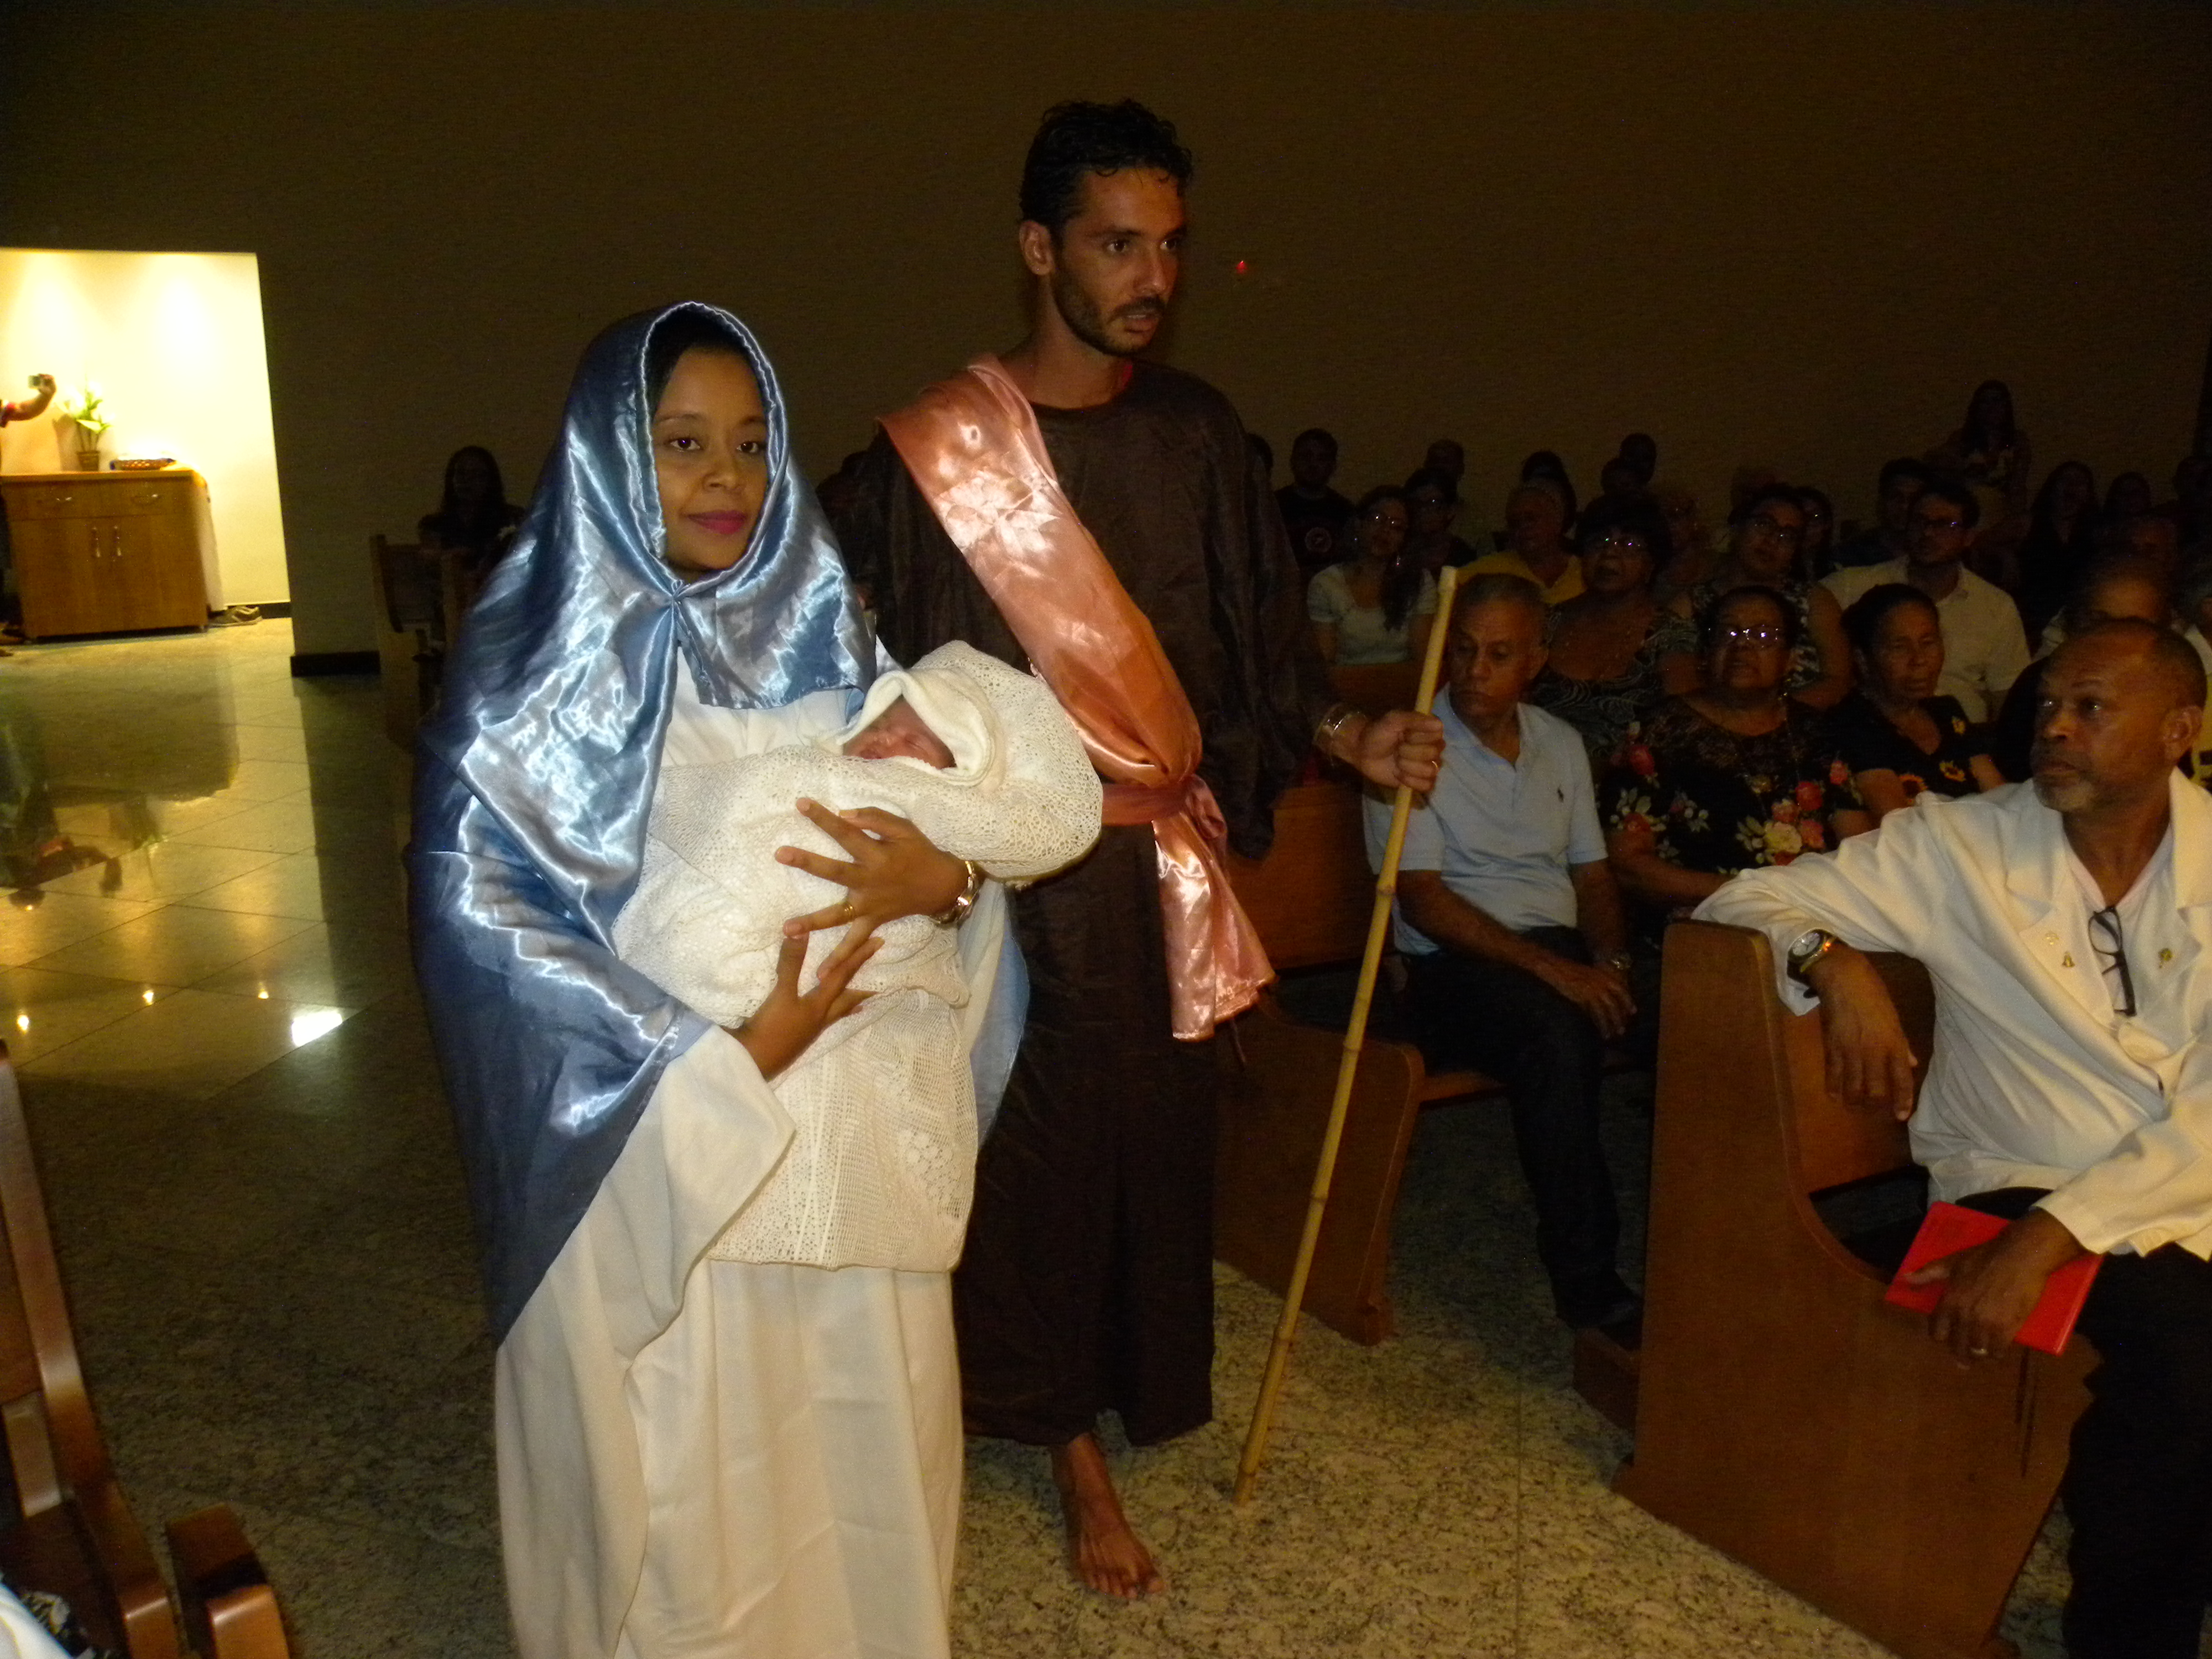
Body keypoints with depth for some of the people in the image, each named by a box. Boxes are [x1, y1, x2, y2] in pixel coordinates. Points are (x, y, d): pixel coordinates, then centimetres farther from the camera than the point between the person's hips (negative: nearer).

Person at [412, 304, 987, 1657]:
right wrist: (715, 1060, -21)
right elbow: (478, 917, -15)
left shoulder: (827, 635, 4)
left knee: (854, 1440, 17)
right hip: (649, 1145, -4)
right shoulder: (532, 672, -9)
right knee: (674, 1476, 11)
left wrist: (942, 875, -20)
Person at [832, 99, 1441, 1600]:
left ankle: (1133, 1384, 36)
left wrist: (1352, 739, -9)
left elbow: (1258, 633, 7)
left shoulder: (1196, 431, 4)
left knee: (1160, 1134, 13)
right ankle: (1074, 1439, 24)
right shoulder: (943, 446, -7)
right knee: (1043, 1146, 5)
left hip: (1169, 856, 4)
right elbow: (916, 682, -6)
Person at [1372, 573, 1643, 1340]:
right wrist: (1548, 967, -19)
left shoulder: (1561, 743, 17)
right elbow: (1422, 899, -11)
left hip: (1564, 950, 5)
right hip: (1453, 963, -5)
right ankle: (1585, 1280, -28)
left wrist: (1609, 961, -4)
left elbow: (1591, 873, 18)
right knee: (1554, 1034, -37)